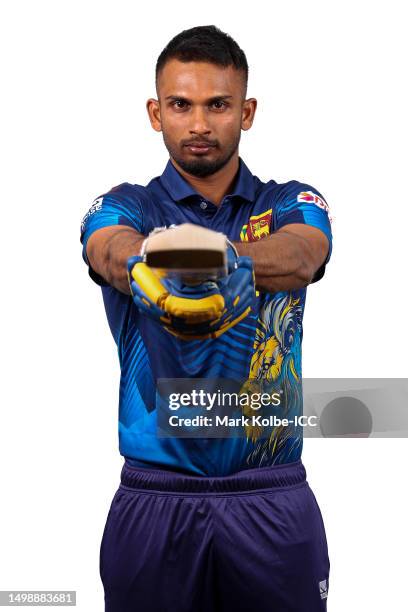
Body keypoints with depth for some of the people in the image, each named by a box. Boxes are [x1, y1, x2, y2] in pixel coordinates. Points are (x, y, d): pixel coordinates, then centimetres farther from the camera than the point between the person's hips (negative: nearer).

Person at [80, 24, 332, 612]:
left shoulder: (292, 205, 3)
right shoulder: (125, 207, 2)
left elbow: (301, 257, -21)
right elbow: (114, 252, -23)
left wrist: (223, 258, -45)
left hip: (273, 503, 1)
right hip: (154, 501, 0)